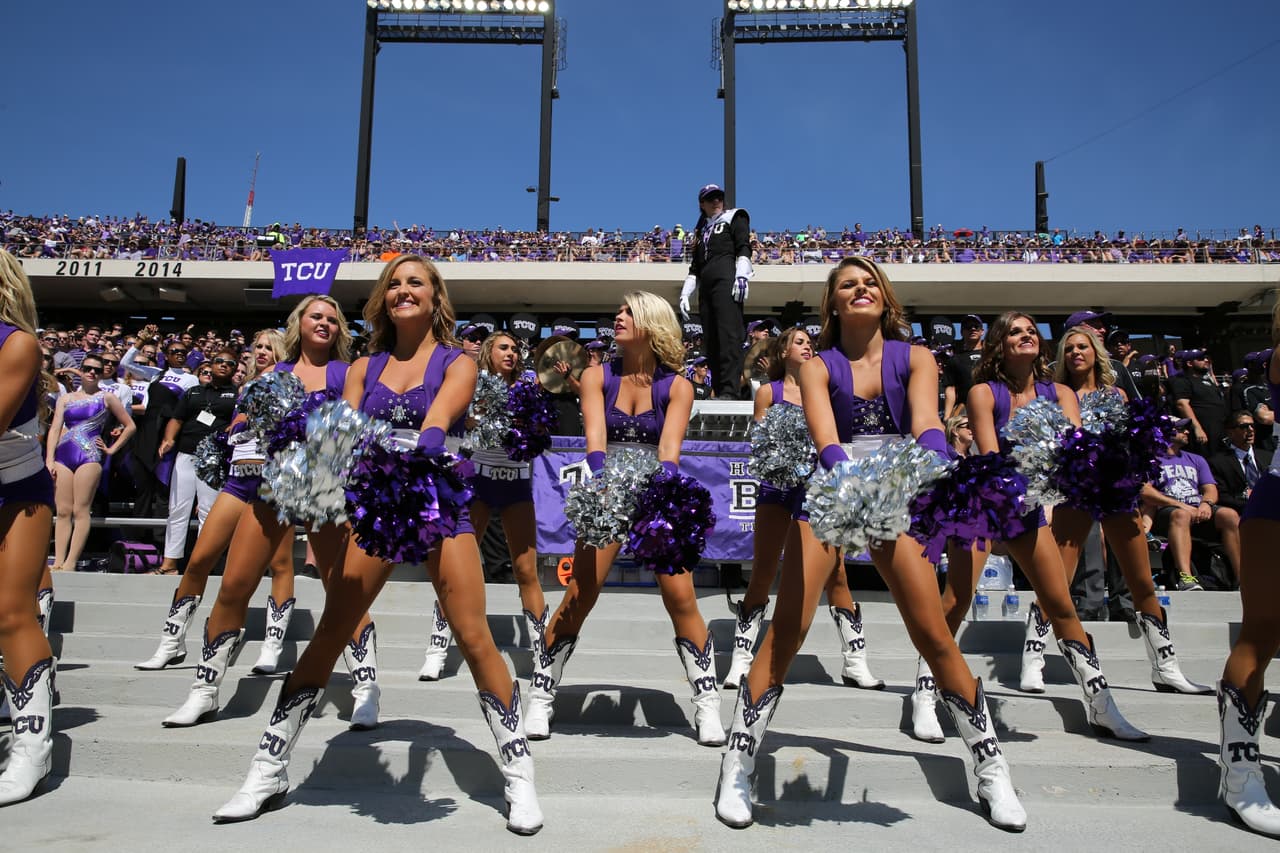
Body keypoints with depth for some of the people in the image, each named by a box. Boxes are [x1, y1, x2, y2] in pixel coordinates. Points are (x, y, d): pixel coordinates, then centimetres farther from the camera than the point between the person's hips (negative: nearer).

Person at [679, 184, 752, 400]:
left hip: (727, 279, -6)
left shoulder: (734, 217, 14)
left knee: (729, 334, -19)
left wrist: (742, 275, -16)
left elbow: (744, 247, -1)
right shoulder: (700, 230, 28)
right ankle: (718, 391, -3)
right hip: (706, 285, 7)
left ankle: (730, 391, -29)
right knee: (710, 340, -1)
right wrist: (685, 294, 16)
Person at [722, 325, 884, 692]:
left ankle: (855, 663, 8)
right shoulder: (768, 392, 8)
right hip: (778, 484, -1)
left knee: (835, 573, -2)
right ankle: (741, 662, 9)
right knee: (762, 575, 1)